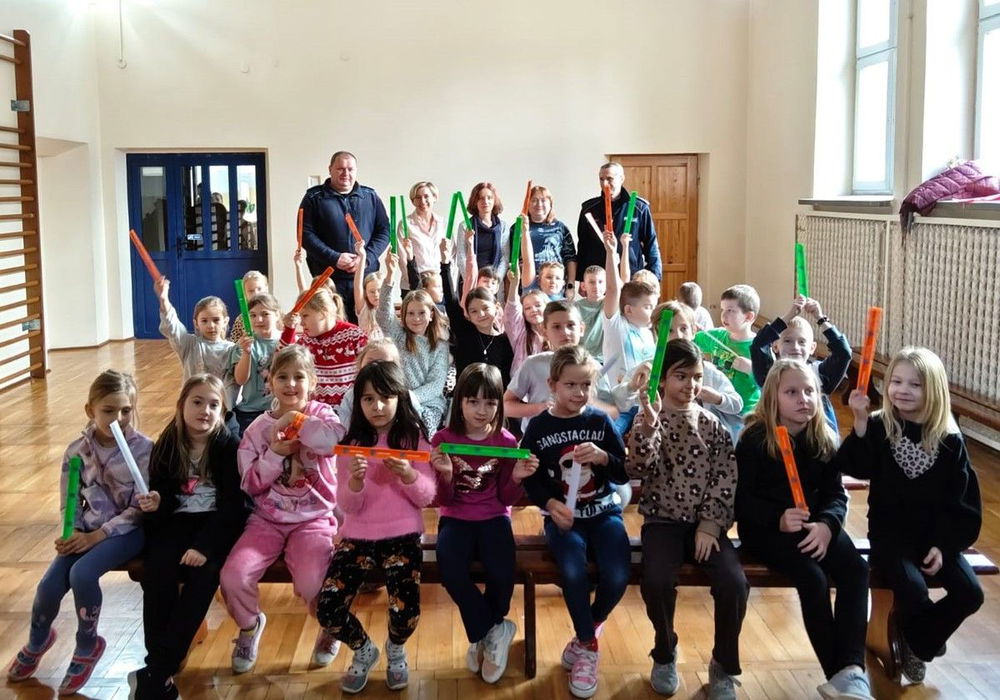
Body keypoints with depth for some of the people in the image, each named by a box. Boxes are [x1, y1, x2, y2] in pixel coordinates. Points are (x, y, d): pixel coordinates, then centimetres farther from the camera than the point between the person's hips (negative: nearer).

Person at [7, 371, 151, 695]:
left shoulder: (144, 449, -14)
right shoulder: (77, 450, -3)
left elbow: (139, 509, -14)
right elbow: (69, 504, 6)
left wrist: (96, 536, -18)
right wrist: (73, 534, -14)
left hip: (127, 530, -4)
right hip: (87, 529, 4)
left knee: (82, 573, -27)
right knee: (49, 585, -11)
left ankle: (87, 646, 1)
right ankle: (37, 641, 25)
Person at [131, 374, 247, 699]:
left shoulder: (229, 445, -7)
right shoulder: (166, 445, 3)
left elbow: (232, 505, -12)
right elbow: (163, 492, 9)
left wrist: (204, 545, -24)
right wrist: (156, 503, -17)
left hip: (217, 523, -3)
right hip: (178, 521, 3)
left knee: (203, 573, -30)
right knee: (155, 572, -27)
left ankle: (158, 672, -24)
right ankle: (160, 666, -21)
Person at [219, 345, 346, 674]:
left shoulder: (320, 414, 0)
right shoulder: (258, 428, 5)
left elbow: (337, 438, -26)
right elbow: (249, 484, 1)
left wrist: (294, 419, -21)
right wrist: (275, 455, -14)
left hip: (314, 519, -2)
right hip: (267, 520, 3)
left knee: (312, 584, -26)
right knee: (233, 577, -19)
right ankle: (249, 624, 16)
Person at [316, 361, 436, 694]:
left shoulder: (414, 437, -3)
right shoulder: (351, 442, 1)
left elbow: (426, 497, -6)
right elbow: (347, 506, -3)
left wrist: (408, 475, -26)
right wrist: (355, 480, -24)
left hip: (402, 536, -2)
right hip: (358, 536, 2)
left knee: (405, 611, -22)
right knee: (327, 610, -16)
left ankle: (395, 649, 17)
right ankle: (363, 650, 18)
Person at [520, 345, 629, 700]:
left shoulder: (600, 421, 0)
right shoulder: (538, 426, -2)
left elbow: (625, 474, 1)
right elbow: (530, 480, -2)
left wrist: (603, 457, -19)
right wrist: (550, 504, -20)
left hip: (603, 512, 1)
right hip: (563, 516, -1)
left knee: (617, 577, -22)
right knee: (573, 572, -29)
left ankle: (589, 629, 13)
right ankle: (588, 644, -1)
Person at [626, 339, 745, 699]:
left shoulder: (711, 423, 5)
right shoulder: (648, 419, -1)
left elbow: (726, 477, 2)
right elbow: (637, 469, -17)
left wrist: (711, 523, -9)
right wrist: (649, 423, -31)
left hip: (705, 522, 2)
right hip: (663, 521, -2)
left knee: (734, 582, -22)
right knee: (657, 581, -28)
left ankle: (724, 665, 3)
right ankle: (665, 654, 3)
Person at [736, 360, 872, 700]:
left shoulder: (825, 439, 5)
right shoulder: (754, 439, -8)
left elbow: (836, 493, 2)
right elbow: (741, 498, -11)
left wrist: (826, 524, -20)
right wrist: (779, 519, -28)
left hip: (815, 523, 5)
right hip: (765, 527, -4)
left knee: (856, 571, -22)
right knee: (814, 578, -28)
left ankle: (852, 668, -25)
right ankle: (838, 672, -18)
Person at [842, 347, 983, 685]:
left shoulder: (949, 440, -2)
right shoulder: (880, 427, -7)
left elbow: (961, 501, 0)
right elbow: (856, 468, -25)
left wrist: (943, 544, -11)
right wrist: (860, 422, -36)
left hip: (936, 535, 3)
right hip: (890, 532, -3)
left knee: (969, 594, -14)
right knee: (913, 591, -26)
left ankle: (915, 641, 12)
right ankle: (925, 641, 10)